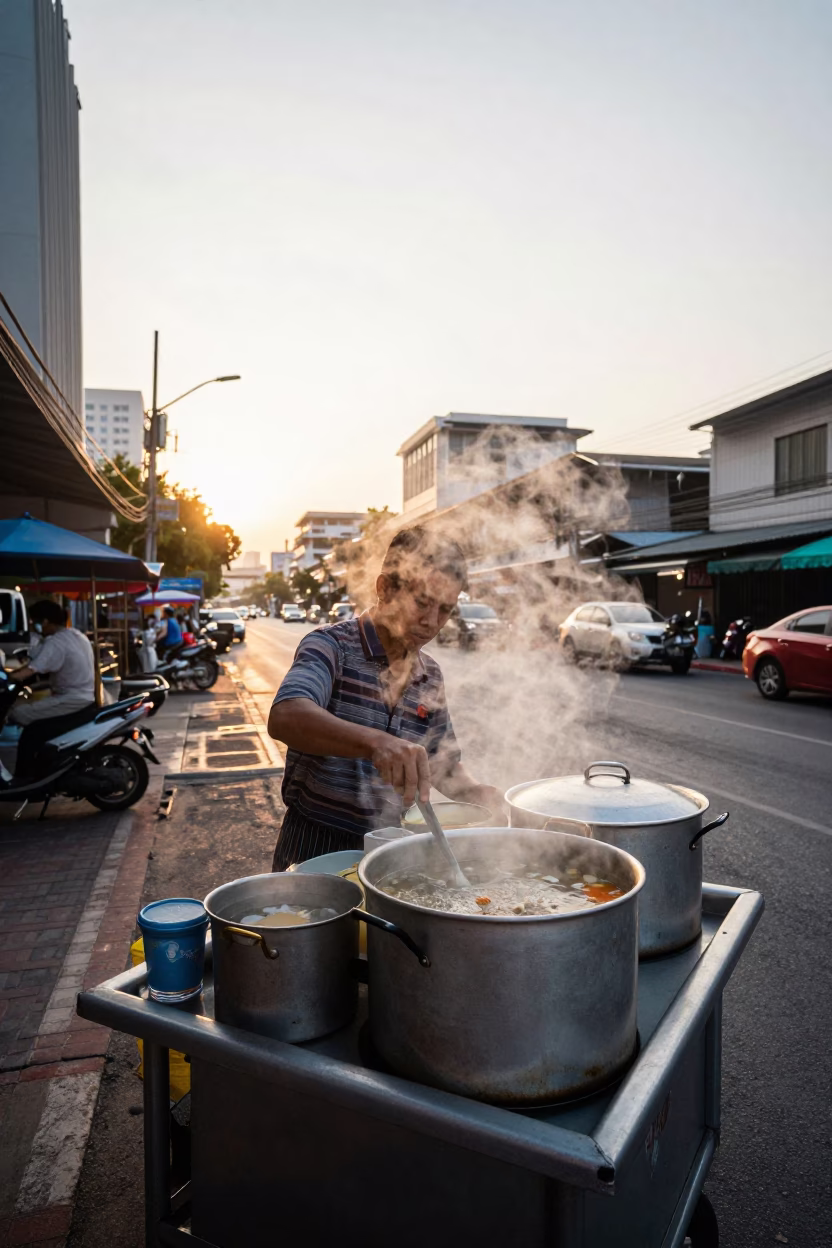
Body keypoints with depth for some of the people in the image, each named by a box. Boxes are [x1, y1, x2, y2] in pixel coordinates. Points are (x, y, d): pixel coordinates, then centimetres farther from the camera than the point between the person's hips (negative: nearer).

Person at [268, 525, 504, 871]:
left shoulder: (430, 675, 6)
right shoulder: (332, 645, -12)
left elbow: (442, 764, 17)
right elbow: (284, 718, -32)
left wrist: (476, 792, -4)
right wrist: (375, 742, -46)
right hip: (317, 846, -4)